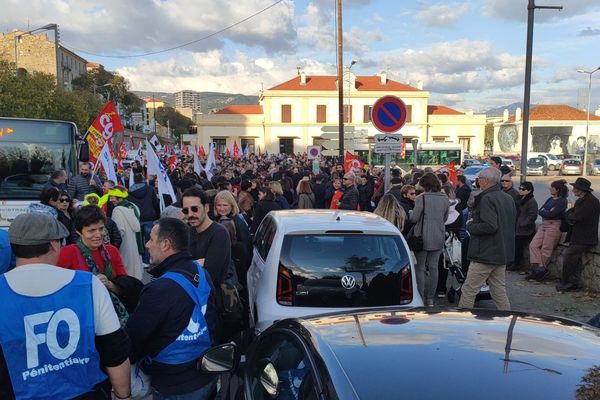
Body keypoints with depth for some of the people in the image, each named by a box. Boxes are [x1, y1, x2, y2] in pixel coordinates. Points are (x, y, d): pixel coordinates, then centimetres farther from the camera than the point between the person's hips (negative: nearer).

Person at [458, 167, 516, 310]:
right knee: (499, 291, 16)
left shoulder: (487, 199, -17)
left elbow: (490, 226, -27)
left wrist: (470, 226, -10)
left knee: (469, 290, -2)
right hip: (503, 253, 9)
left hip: (486, 254, -9)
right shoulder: (508, 198, 12)